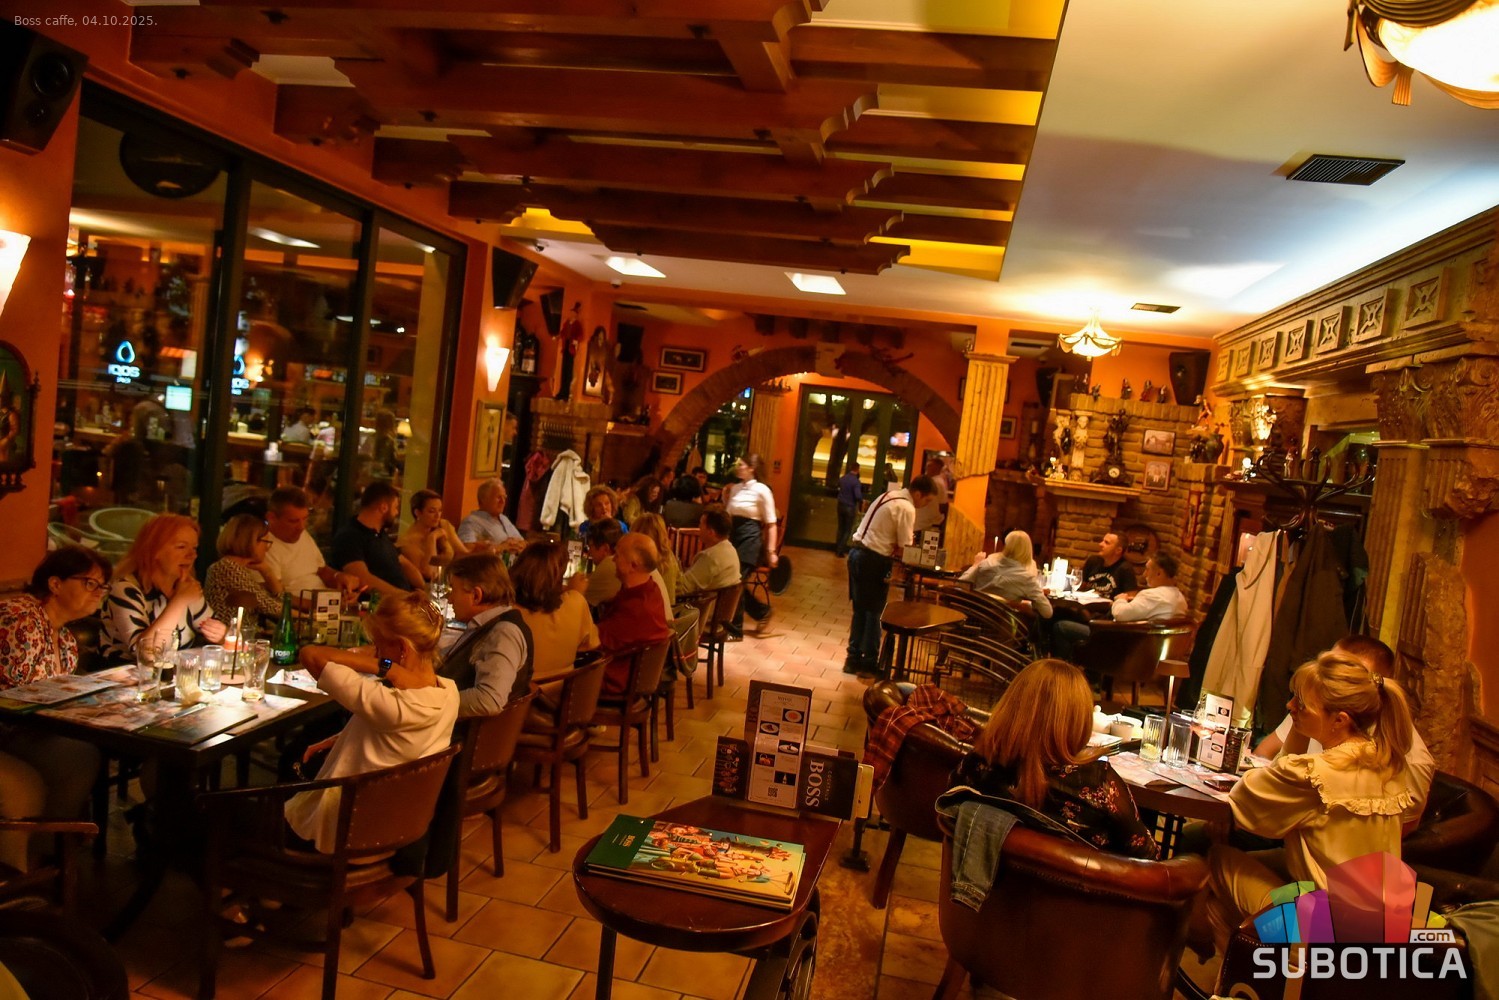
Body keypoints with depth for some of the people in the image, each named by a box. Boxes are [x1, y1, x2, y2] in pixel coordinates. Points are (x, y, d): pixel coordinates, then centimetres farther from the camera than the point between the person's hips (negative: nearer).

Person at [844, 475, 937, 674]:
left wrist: (891, 548, 9)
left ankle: (853, 658, 23)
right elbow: (905, 547, -14)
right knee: (875, 612, 4)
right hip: (874, 560, -9)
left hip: (858, 553, 9)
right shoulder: (907, 509, -14)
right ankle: (869, 663, 12)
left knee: (860, 609, 16)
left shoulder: (889, 495, 13)